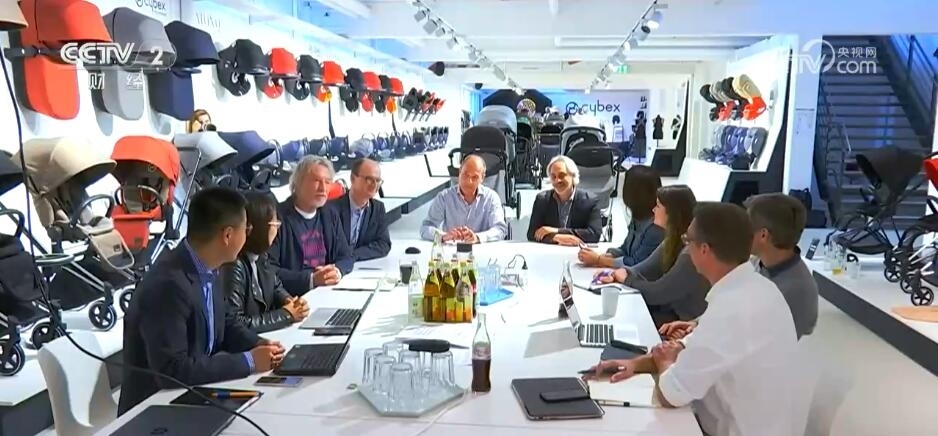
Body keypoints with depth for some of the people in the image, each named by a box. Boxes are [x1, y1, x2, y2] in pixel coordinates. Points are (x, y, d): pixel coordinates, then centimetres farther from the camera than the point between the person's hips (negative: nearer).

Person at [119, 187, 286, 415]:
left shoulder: (204, 269, -2)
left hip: (195, 394, 8)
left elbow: (225, 323, 11)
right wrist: (248, 361, -24)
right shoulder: (167, 284, -28)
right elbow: (172, 371, -31)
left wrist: (260, 345, -7)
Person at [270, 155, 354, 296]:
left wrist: (337, 271, -7)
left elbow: (346, 256, 15)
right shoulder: (277, 217, -9)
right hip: (292, 297, -5)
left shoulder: (331, 216, 13)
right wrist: (311, 279, -21)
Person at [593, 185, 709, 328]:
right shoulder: (673, 242, 3)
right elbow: (646, 268, 5)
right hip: (670, 309, 8)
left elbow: (658, 292, -24)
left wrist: (627, 279, -8)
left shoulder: (690, 254, -28)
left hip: (684, 322, -8)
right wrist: (616, 274, -13)